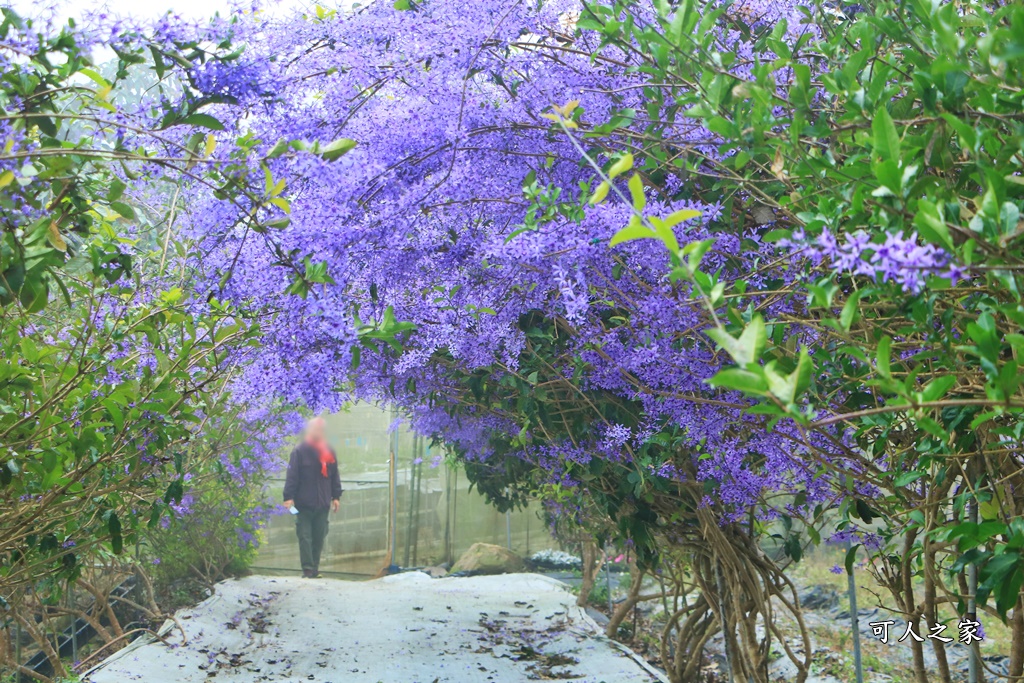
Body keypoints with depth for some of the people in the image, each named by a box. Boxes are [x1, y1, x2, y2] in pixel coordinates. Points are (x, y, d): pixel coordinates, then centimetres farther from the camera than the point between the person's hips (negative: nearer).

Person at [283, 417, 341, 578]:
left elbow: (334, 476, 16)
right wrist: (289, 497, -13)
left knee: (319, 537, 8)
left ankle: (314, 568, 17)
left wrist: (336, 496, 13)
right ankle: (307, 568, 0)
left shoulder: (328, 452, 11)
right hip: (304, 503, -4)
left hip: (323, 504, 4)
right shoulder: (299, 451, -3)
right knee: (305, 536, -3)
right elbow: (292, 475, -7)